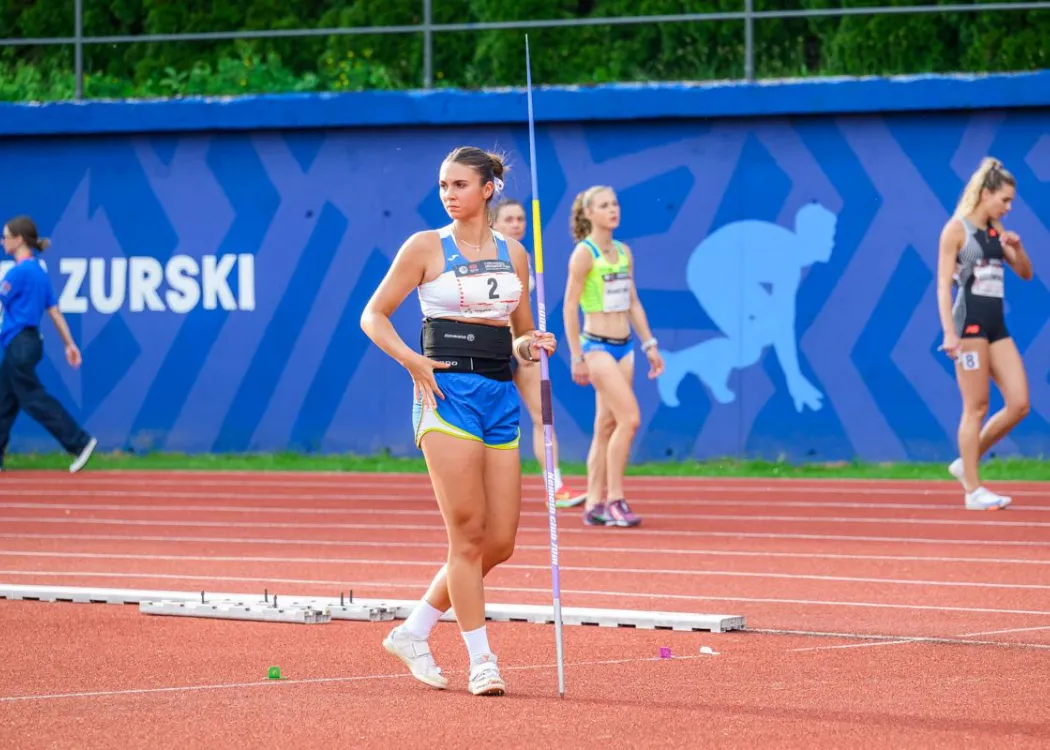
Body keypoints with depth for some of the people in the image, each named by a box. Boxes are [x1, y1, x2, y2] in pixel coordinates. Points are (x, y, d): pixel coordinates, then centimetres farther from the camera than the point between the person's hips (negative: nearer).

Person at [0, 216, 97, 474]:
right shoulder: (39, 269, 11)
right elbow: (54, 309, 14)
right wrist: (69, 344, 16)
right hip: (23, 342, 9)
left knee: (33, 399, -5)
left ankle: (80, 442, -7)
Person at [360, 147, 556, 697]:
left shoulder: (513, 254, 13)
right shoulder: (426, 247, 1)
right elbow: (373, 315, 3)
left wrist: (530, 347, -1)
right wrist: (412, 362, -12)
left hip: (500, 395, 5)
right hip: (447, 392, -5)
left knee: (500, 542, 3)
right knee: (468, 534, -8)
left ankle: (413, 632, 18)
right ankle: (481, 661, -2)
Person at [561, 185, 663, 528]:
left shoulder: (624, 252, 11)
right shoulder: (584, 253, -9)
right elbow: (570, 307, -10)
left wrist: (649, 345, 13)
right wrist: (577, 358, -13)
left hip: (623, 346, 7)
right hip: (597, 345, -7)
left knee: (608, 426, 7)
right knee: (629, 418, -15)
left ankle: (595, 505, 11)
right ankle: (614, 499, -8)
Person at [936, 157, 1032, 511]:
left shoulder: (996, 231, 14)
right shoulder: (956, 229, -6)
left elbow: (1026, 274, 19)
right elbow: (944, 284, -11)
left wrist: (1017, 248, -2)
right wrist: (949, 332, -19)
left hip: (996, 324, 7)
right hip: (970, 320, -7)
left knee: (1019, 404, 0)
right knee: (976, 408, -5)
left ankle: (966, 463, 15)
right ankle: (973, 490, 1)